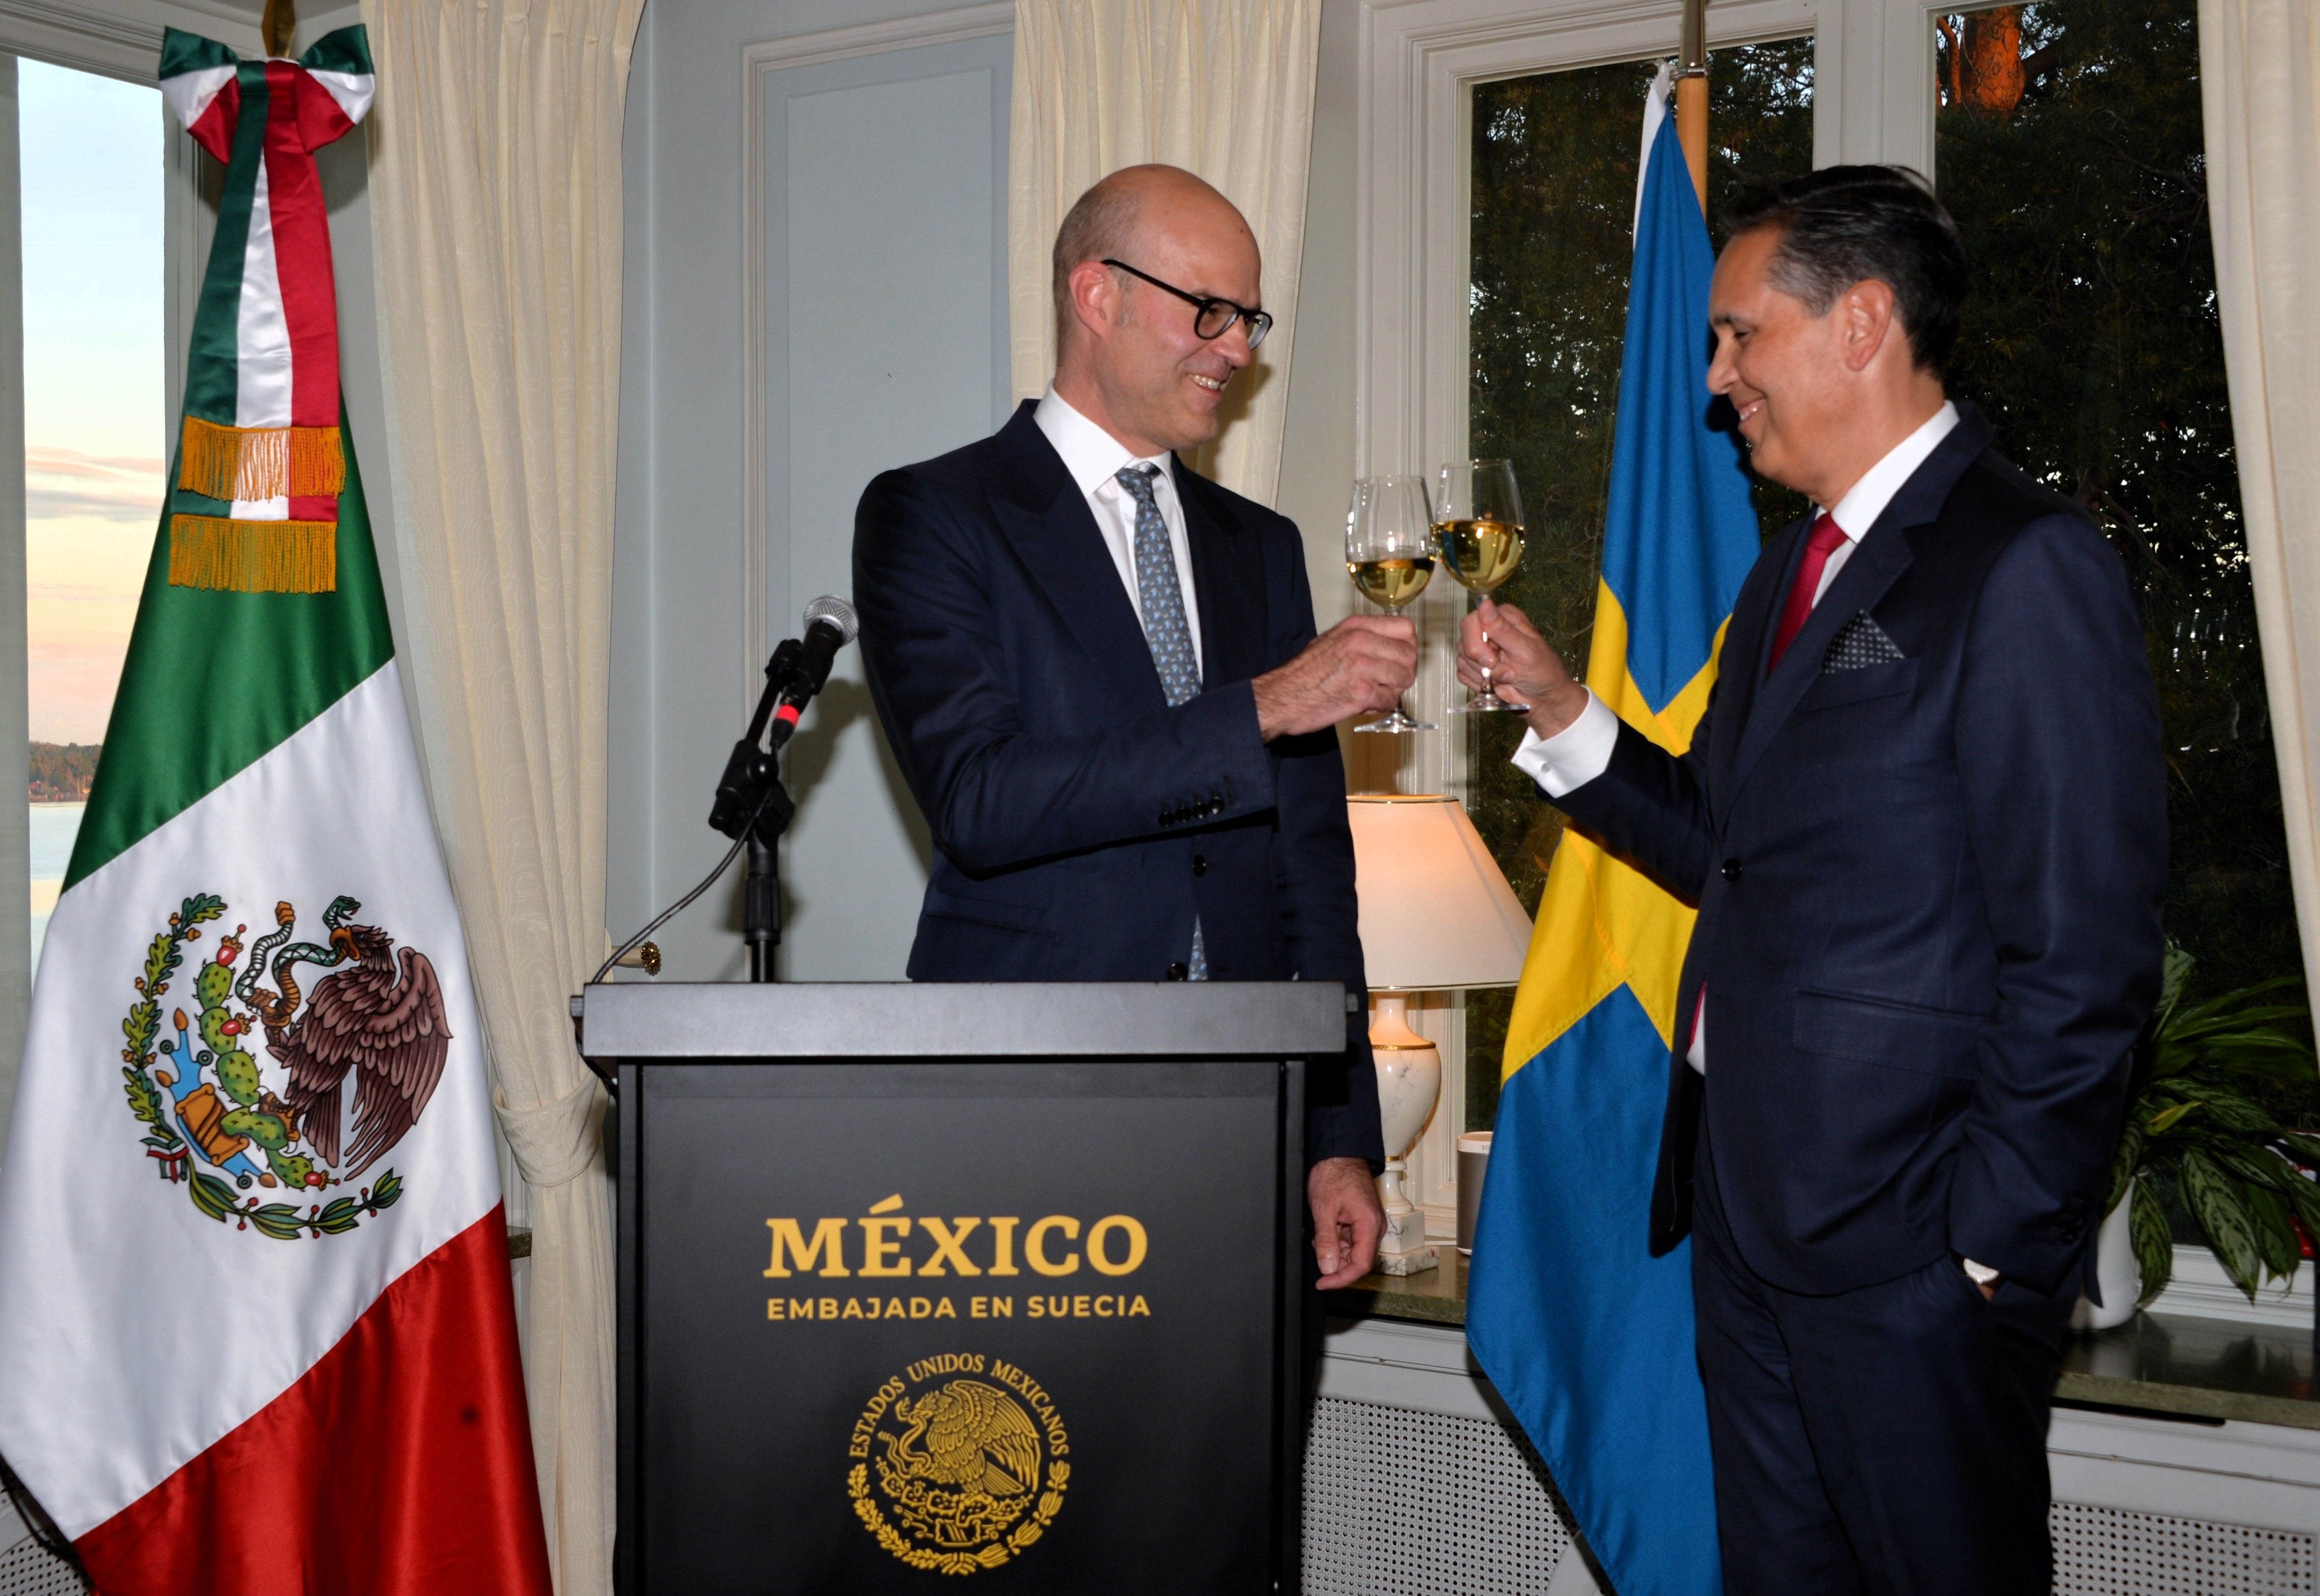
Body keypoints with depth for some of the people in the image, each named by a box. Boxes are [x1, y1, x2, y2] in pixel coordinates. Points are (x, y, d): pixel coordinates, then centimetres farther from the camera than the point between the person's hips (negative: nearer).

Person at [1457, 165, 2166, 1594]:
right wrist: (1562, 709, 8)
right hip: (1747, 1207, 9)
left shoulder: (2024, 563, -13)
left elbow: (2085, 954, -17)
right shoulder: (1790, 574, 16)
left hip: (1907, 1234, -9)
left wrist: (1993, 1246, -17)